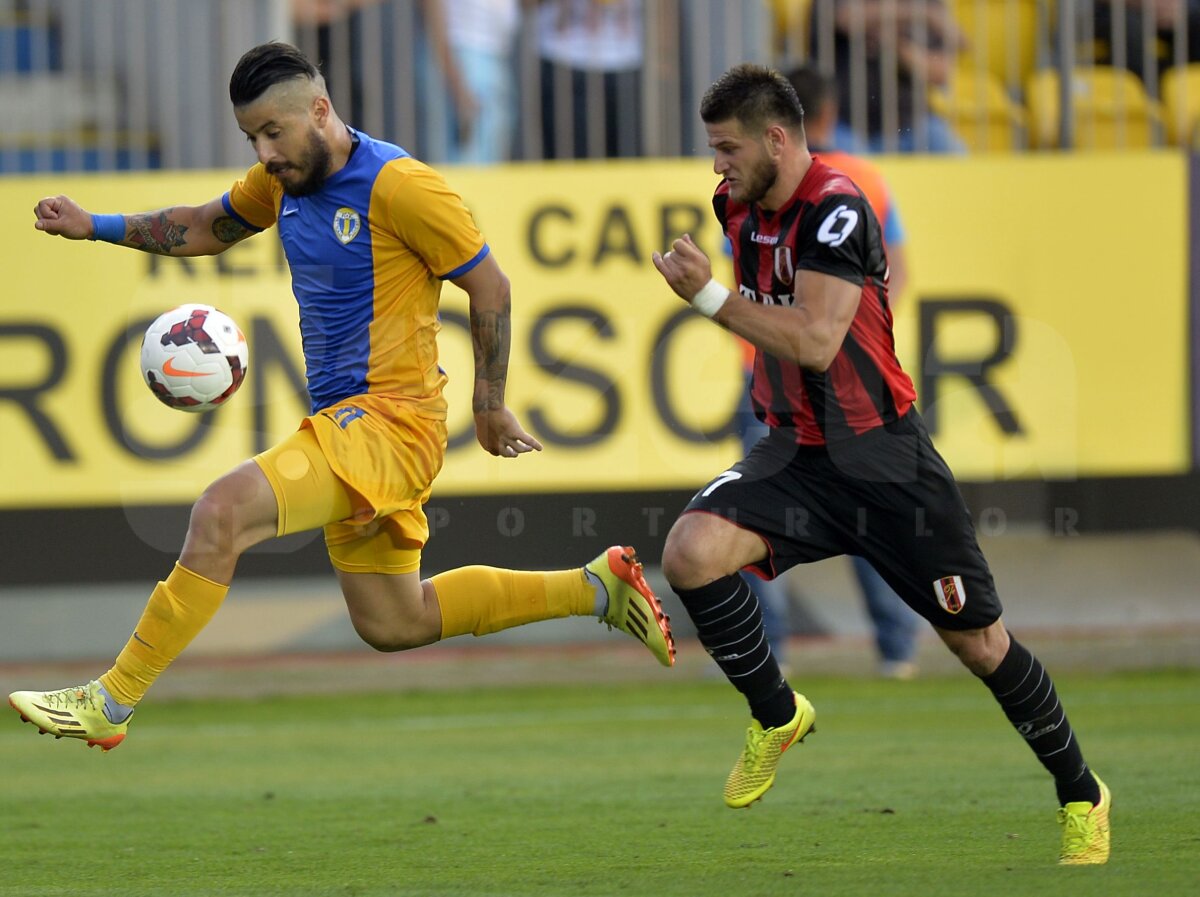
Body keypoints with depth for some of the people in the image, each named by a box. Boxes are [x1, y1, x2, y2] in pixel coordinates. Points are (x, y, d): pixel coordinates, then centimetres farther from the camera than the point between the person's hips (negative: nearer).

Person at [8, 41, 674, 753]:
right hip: (344, 422, 10)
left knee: (224, 510, -26)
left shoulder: (399, 186, -15)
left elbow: (490, 287, -8)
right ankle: (597, 589, 28)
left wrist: (490, 406, -3)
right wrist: (95, 227, 13)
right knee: (391, 624, 17)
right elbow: (206, 228, 26)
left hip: (392, 420, -10)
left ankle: (111, 703, -22)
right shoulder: (284, 180, 9)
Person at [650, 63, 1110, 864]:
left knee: (978, 642, 1)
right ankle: (778, 716, 2)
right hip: (795, 451, 6)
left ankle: (1082, 795, 22)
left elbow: (815, 341, -30)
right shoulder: (741, 205, 3)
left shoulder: (836, 210, -21)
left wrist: (709, 295, -30)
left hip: (881, 459, -6)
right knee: (691, 554, -21)